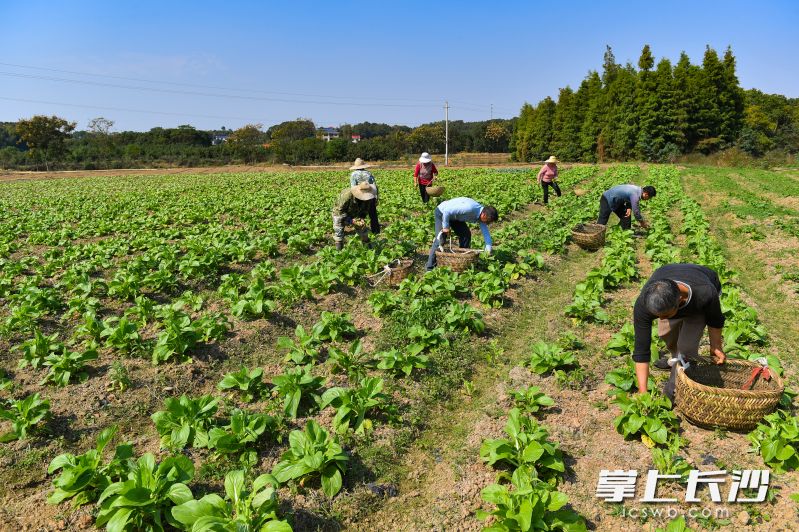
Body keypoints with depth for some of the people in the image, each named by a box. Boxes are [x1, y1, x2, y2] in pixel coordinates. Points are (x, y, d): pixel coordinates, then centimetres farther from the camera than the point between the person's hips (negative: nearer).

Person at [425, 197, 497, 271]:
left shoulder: (482, 213, -11)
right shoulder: (469, 209, -38)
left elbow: (486, 232, -6)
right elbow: (447, 211, -35)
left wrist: (488, 249, -13)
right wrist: (446, 227, -24)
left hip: (454, 215, 8)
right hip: (442, 213, -8)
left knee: (466, 235, 2)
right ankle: (430, 267, -12)